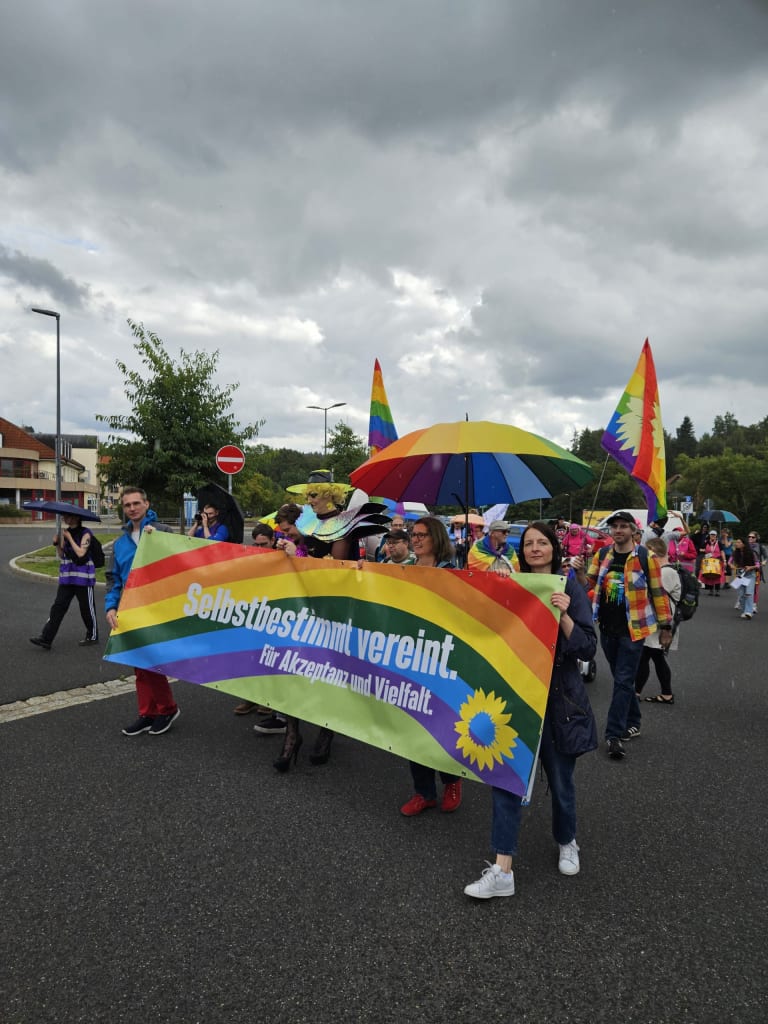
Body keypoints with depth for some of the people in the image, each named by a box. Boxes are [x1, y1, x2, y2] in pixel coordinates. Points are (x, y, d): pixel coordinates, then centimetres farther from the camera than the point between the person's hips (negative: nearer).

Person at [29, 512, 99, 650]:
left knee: (87, 608, 5)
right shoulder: (65, 533, 10)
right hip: (67, 576, 6)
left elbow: (81, 553, -19)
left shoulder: (85, 534, -9)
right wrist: (57, 544, -6)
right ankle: (45, 638, -2)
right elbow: (62, 555, 12)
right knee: (58, 606, -1)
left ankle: (92, 636, 21)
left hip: (83, 577, -6)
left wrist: (69, 538, -16)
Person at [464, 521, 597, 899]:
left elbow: (588, 649, -10)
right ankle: (502, 871, 7)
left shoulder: (570, 590, -5)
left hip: (557, 698, -2)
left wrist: (564, 616, -24)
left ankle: (567, 843, 42)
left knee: (560, 778, 13)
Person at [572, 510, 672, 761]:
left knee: (623, 681, -4)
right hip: (607, 627, 5)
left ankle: (614, 734, 0)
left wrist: (665, 627, -2)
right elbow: (588, 584, 6)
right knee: (621, 679, 17)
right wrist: (579, 570, -16)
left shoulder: (645, 557, -10)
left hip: (632, 629, -5)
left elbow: (658, 593, -5)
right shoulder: (602, 554, 3)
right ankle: (633, 721, 33)